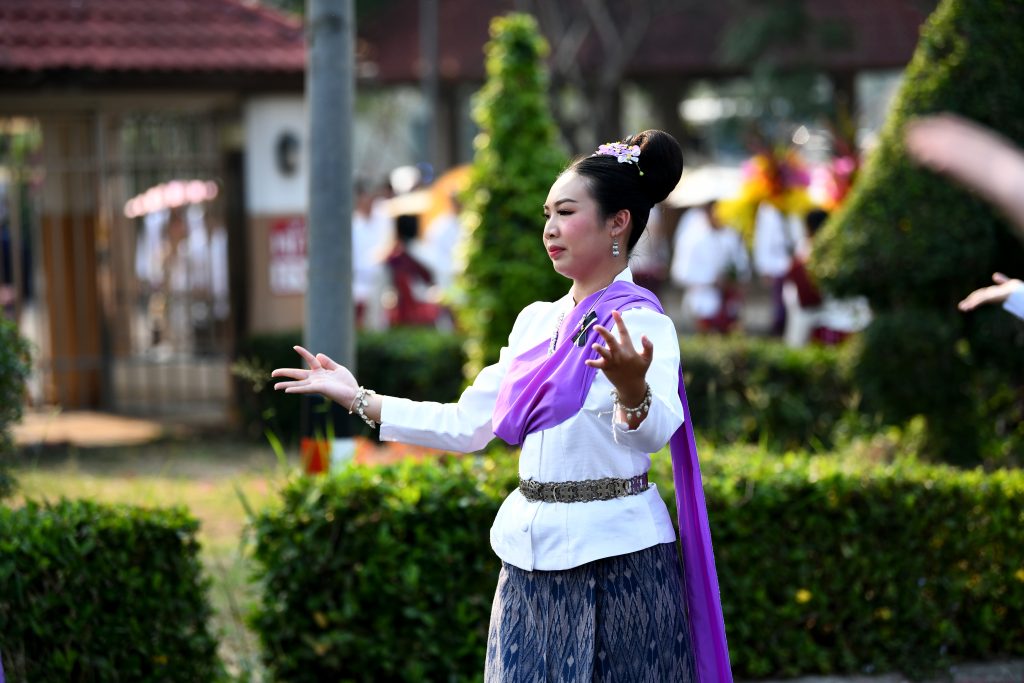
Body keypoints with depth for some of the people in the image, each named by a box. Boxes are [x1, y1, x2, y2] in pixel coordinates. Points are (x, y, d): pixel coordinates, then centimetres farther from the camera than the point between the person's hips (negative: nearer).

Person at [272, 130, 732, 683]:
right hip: (531, 560, 6)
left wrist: (631, 388, -49)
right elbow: (466, 425, 15)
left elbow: (653, 434, -27)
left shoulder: (642, 323, -10)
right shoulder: (536, 321, 12)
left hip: (616, 559, -6)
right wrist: (359, 400, 13)